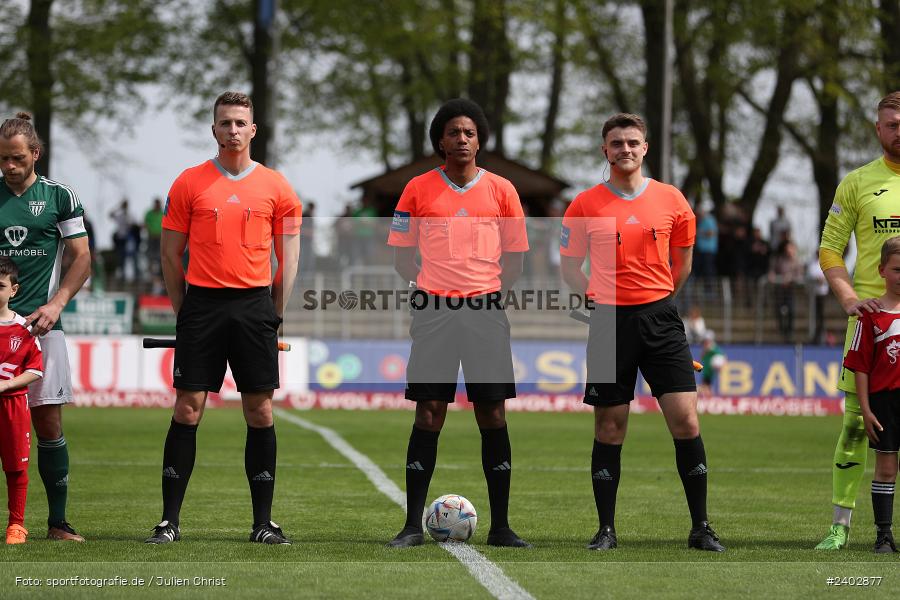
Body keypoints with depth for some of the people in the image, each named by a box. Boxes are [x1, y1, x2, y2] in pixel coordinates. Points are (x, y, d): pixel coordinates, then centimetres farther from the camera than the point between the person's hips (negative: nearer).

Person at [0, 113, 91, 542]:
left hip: (40, 324, 0)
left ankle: (58, 522, 7)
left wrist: (56, 302, -6)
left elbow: (81, 258, 7)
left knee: (48, 423, 1)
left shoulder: (59, 196, 6)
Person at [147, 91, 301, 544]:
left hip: (255, 302, 1)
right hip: (202, 302, -1)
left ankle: (263, 522, 7)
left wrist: (275, 315, 5)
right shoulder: (189, 183, 4)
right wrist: (184, 311, 4)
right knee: (188, 408, -3)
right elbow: (171, 253, 8)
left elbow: (289, 255, 10)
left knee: (260, 411, 1)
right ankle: (169, 520, 1)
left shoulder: (275, 186, 6)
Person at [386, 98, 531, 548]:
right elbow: (401, 254, 10)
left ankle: (500, 526, 6)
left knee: (493, 416, 0)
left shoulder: (501, 190, 6)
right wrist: (429, 287, 0)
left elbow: (515, 259, 10)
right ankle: (413, 525, 2)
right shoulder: (419, 190, 5)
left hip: (485, 310, 1)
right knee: (428, 415, -2)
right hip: (433, 310, -1)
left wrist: (490, 290, 0)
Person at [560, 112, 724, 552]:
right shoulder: (586, 205, 3)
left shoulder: (671, 201, 5)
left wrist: (658, 299, 11)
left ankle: (700, 528, 1)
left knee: (685, 420, -7)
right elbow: (569, 265, 10)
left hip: (660, 317, 0)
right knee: (609, 429, 3)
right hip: (609, 322, 0)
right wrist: (595, 294, -2)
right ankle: (606, 529, 12)